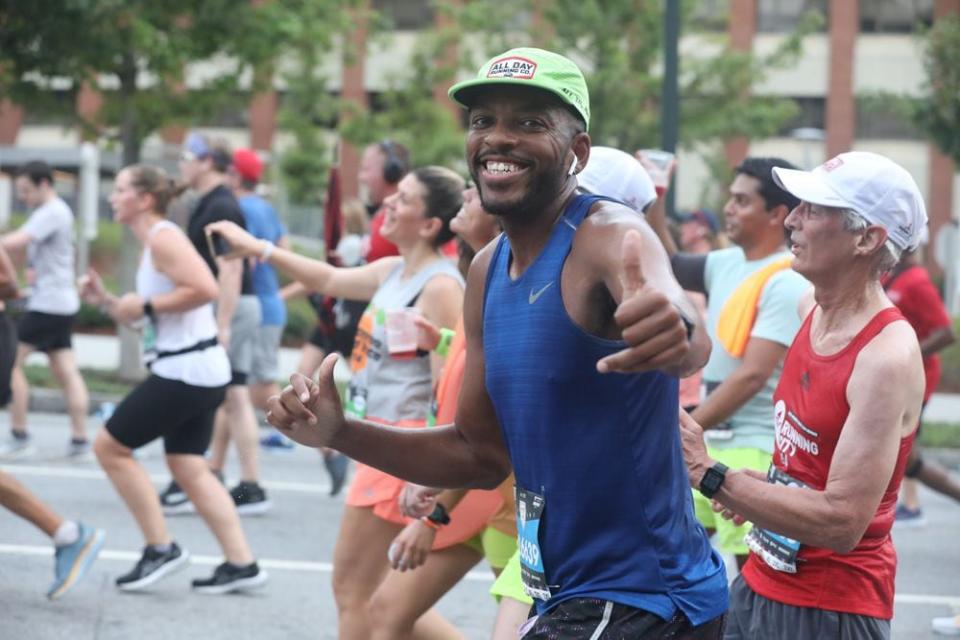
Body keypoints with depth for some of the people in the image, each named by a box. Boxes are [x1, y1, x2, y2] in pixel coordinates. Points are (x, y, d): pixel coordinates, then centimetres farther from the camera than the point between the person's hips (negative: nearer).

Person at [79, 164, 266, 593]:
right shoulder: (152, 244, 17)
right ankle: (241, 564, 10)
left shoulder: (163, 238, -13)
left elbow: (205, 289, -27)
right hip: (198, 370, 10)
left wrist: (145, 304, -19)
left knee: (109, 447, -2)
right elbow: (141, 317, 23)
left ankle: (161, 549, 2)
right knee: (188, 468, 12)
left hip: (186, 370, -10)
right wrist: (104, 300, 8)